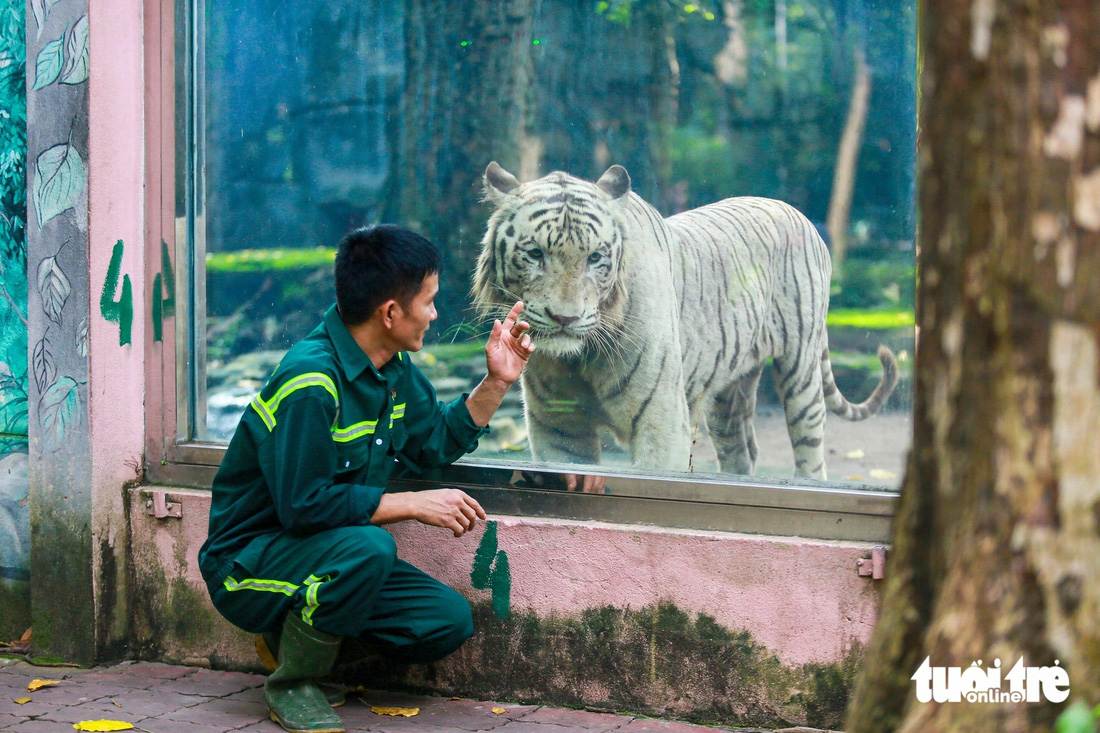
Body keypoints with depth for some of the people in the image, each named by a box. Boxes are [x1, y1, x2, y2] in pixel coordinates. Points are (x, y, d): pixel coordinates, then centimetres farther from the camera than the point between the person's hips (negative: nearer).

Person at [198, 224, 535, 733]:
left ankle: (300, 630, 12)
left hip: (328, 551, 9)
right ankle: (292, 683, -14)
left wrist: (496, 382, 5)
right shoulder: (311, 381, -26)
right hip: (248, 564, -9)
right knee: (367, 548, -36)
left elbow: (436, 443, 17)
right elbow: (304, 504, -29)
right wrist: (415, 504, -25)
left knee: (450, 621, -5)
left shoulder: (394, 368, 3)